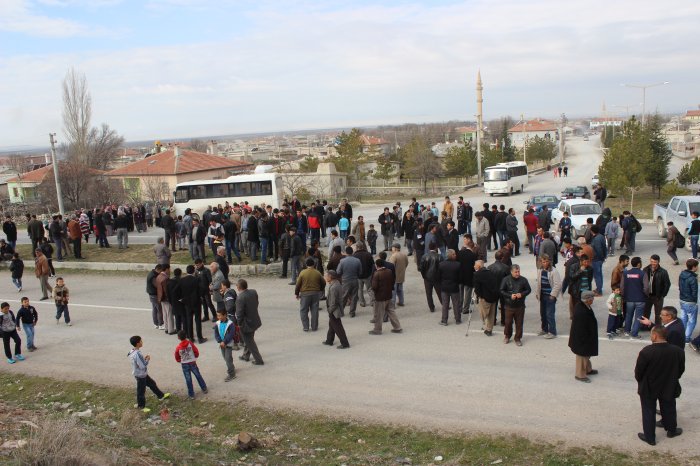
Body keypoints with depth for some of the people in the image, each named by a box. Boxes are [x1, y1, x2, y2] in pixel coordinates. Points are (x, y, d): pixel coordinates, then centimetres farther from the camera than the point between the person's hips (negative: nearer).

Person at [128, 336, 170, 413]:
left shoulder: (132, 352, 0)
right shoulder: (137, 354, -32)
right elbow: (142, 366, -30)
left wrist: (144, 358, 1)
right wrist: (147, 359, -14)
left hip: (143, 374, 10)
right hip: (140, 375, -10)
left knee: (152, 384, 22)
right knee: (141, 391, 8)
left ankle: (161, 396, 37)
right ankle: (141, 406, 25)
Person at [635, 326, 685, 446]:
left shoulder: (646, 352, -28)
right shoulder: (678, 352, -15)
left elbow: (638, 371, -17)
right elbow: (681, 370, -1)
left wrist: (641, 382, 4)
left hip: (649, 388, -3)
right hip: (669, 388, 3)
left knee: (649, 413, 13)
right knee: (669, 409, 25)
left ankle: (650, 437, 24)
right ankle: (671, 430, 46)